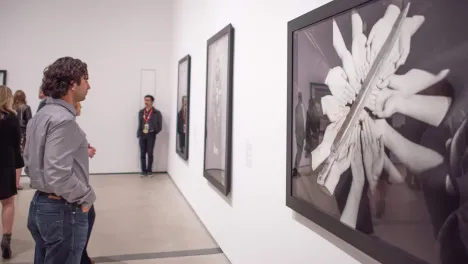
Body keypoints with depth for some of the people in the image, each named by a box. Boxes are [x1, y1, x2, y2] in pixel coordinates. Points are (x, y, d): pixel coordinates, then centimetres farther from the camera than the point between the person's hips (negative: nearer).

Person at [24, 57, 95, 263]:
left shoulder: (40, 115, 10)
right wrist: (87, 197, -14)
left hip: (39, 204, 10)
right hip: (63, 210, -9)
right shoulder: (63, 120, -20)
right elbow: (59, 176, -27)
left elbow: (30, 163, 15)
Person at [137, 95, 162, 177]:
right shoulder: (141, 112, 8)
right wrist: (139, 133, 5)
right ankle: (143, 171, 13)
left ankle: (149, 170, 13)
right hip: (142, 135, 4)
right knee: (142, 153, 5)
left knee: (150, 153, 1)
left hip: (151, 135, -3)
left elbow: (160, 125, -1)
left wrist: (155, 132, 0)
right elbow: (139, 123, 12)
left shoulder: (156, 112, -5)